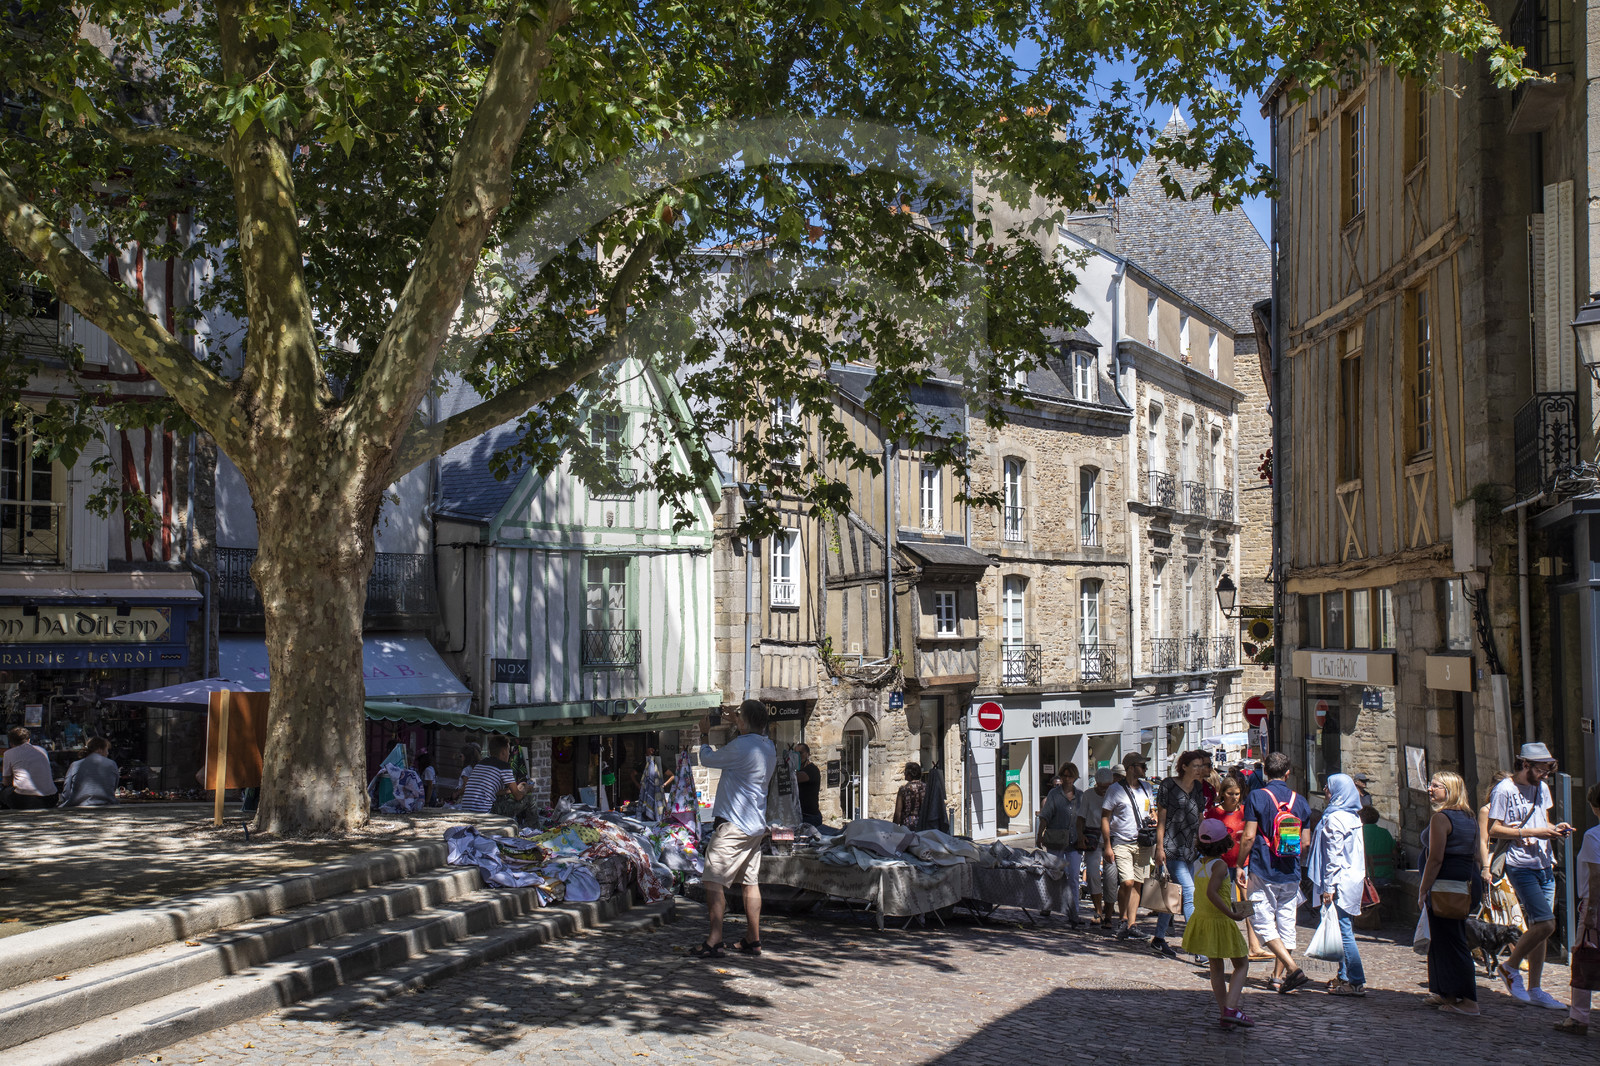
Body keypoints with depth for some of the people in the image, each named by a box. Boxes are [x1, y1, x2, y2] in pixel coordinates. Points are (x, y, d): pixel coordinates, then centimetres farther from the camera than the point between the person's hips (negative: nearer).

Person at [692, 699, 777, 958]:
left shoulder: (741, 746, -18)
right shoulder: (769, 748, 10)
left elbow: (708, 759, -4)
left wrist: (705, 734, 13)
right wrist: (736, 730, 28)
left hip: (733, 825, -9)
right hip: (757, 826, 9)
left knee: (714, 881, -8)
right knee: (750, 882, 14)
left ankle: (714, 942, -11)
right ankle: (753, 940, 18)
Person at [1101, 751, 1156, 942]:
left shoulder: (1146, 787, 12)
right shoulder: (1116, 790, -6)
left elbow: (1152, 810, 26)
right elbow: (1105, 817, -6)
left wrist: (1154, 819, 2)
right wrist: (1107, 846, -11)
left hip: (1143, 844, 5)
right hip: (1122, 843, -5)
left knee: (1137, 884, 4)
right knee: (1127, 882, -15)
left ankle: (1131, 925, 8)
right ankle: (1123, 919, 5)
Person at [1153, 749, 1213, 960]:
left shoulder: (1198, 788, 12)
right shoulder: (1168, 785, -7)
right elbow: (1161, 818, -7)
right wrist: (1159, 847, -10)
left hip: (1189, 848, 7)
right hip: (1172, 847, -7)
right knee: (1189, 892, -15)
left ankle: (1159, 939, 22)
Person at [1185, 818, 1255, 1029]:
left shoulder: (1199, 865, 4)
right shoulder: (1220, 865, -18)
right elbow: (1211, 893, -30)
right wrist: (1232, 914, -28)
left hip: (1200, 920, 7)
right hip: (1220, 923, -7)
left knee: (1215, 968, 16)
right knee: (1242, 965, 8)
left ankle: (1224, 1014, 17)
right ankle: (1231, 1008, -8)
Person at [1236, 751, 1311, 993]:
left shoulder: (1257, 796, -8)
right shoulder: (1299, 800, 5)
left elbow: (1249, 837, -12)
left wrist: (1240, 866, -3)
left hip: (1263, 872, -5)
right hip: (1291, 874, 5)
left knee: (1264, 925, -2)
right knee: (1286, 925, 11)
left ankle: (1293, 968, -16)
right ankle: (1278, 977, 15)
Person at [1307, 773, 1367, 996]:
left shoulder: (1335, 818, -15)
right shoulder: (1353, 816, 13)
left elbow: (1334, 856, -18)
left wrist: (1329, 886, -17)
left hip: (1341, 882, -10)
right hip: (1353, 878, 10)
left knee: (1343, 930, -7)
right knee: (1343, 930, 15)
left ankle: (1357, 982, -7)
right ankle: (1344, 976, 21)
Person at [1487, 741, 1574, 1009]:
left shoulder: (1542, 788, 14)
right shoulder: (1504, 790, -9)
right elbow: (1494, 829, -12)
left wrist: (1555, 828, 3)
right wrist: (1534, 832, -18)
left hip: (1545, 865, 8)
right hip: (1521, 866, -8)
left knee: (1539, 927, 8)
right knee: (1545, 924, -17)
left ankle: (1534, 990, 17)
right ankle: (1510, 966, 5)